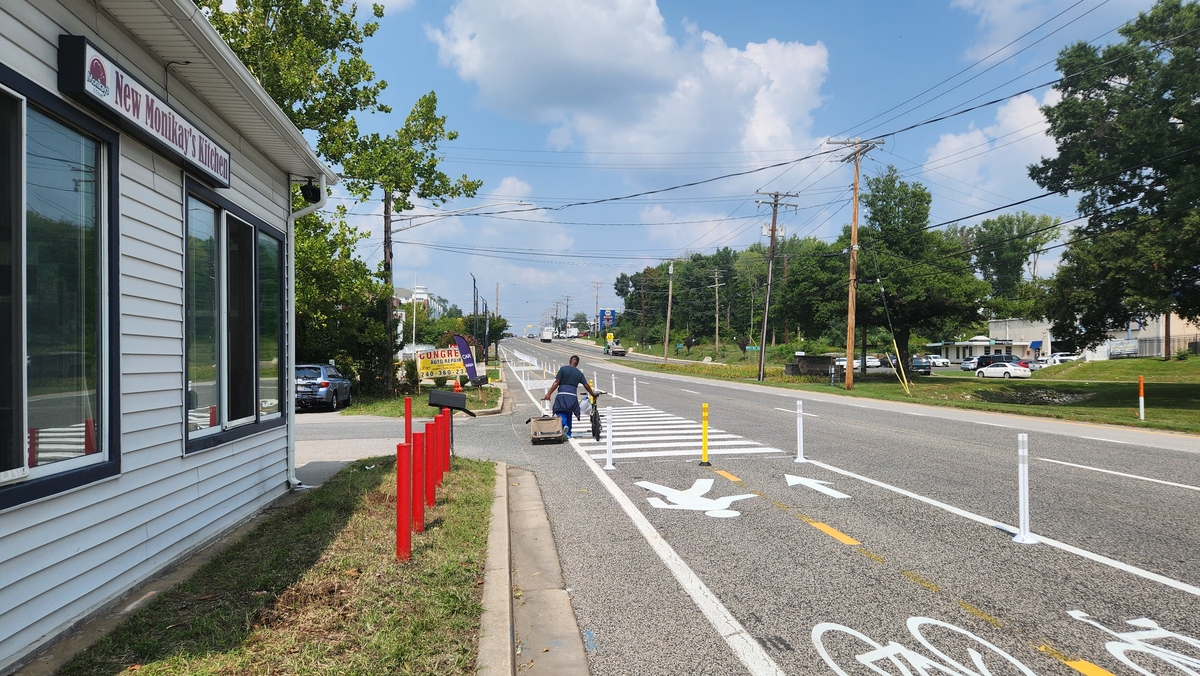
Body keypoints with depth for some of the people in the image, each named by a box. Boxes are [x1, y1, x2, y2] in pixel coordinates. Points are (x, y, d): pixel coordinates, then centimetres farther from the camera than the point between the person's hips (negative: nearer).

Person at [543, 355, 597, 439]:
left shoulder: (563, 369, 1)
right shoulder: (579, 373, 10)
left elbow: (556, 383, -5)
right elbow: (586, 386, 10)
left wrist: (548, 394, -4)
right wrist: (593, 394, 26)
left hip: (562, 395, -3)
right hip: (572, 396, 3)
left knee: (561, 413, -1)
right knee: (569, 415, 17)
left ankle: (564, 425, -31)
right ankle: (568, 434, 18)